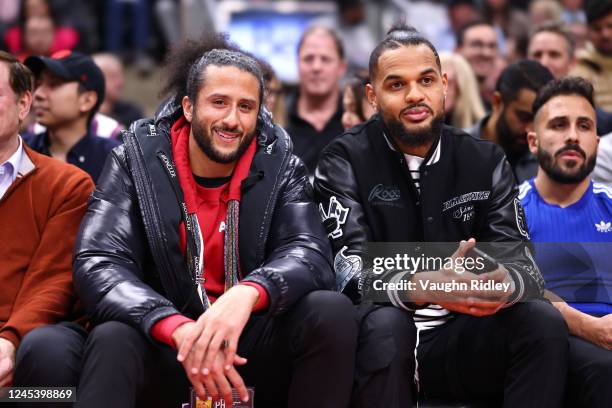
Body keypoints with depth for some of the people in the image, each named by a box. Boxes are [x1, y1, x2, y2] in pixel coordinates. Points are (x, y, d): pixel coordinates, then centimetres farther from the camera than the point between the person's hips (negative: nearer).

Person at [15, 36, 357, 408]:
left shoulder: (279, 166, 1)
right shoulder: (136, 160, -3)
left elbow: (310, 256, -13)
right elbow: (98, 266, -15)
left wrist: (248, 293, -38)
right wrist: (180, 329, -34)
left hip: (257, 349, 3)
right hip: (165, 351, -3)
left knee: (333, 311, -26)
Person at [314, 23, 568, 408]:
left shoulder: (486, 161, 9)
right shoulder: (345, 160, -1)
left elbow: (522, 262, -2)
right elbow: (351, 268, -14)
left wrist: (503, 283, -30)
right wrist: (420, 288, -37)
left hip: (458, 339, 3)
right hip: (384, 339, -3)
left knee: (544, 320, -24)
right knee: (384, 322, -36)